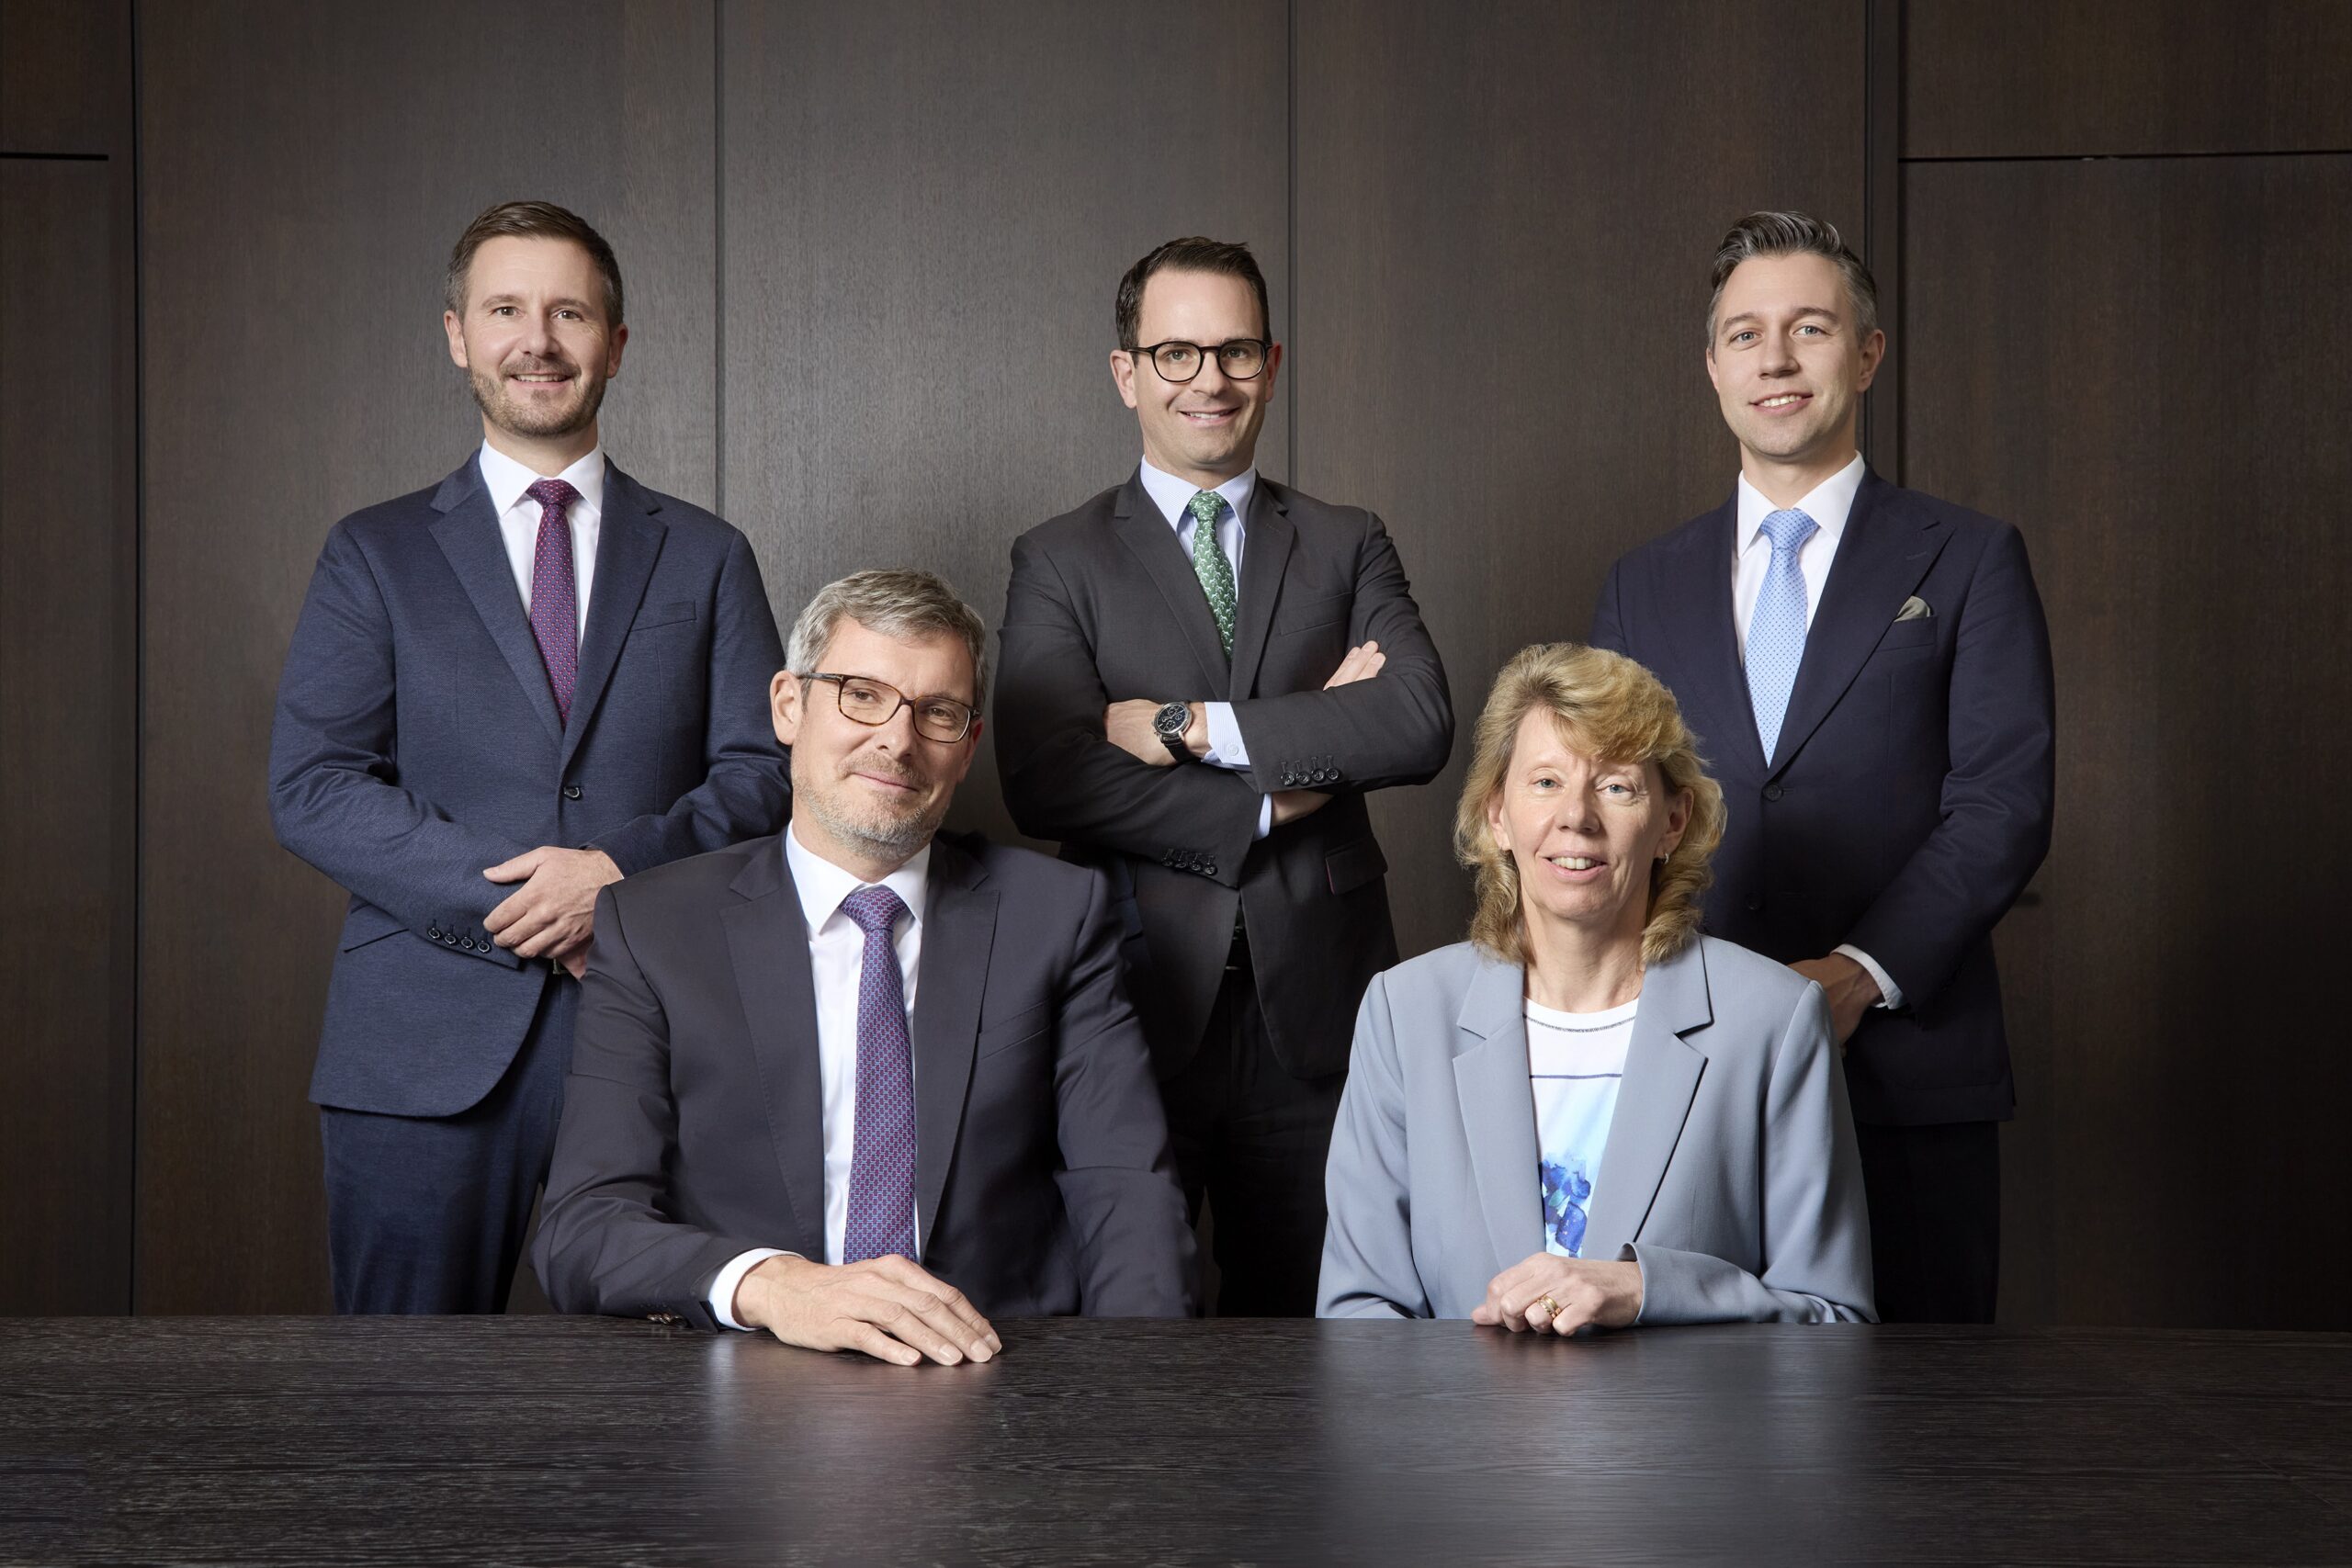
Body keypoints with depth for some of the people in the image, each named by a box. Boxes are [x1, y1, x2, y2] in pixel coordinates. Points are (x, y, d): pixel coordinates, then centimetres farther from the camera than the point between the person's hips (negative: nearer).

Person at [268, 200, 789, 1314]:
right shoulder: (376, 554, 10)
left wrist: (624, 869, -13)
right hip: (429, 1047, 0)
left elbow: (765, 773, 6)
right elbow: (310, 788, 0)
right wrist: (513, 904, -12)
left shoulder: (706, 558, 13)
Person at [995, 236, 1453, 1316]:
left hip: (1314, 1011, 1)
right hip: (1137, 997, -1)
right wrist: (1261, 804, -10)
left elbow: (1420, 723, -7)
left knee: (1303, 1317, 5)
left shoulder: (1347, 548, 11)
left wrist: (1194, 726, -12)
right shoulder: (1060, 562, 6)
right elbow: (1045, 779, -9)